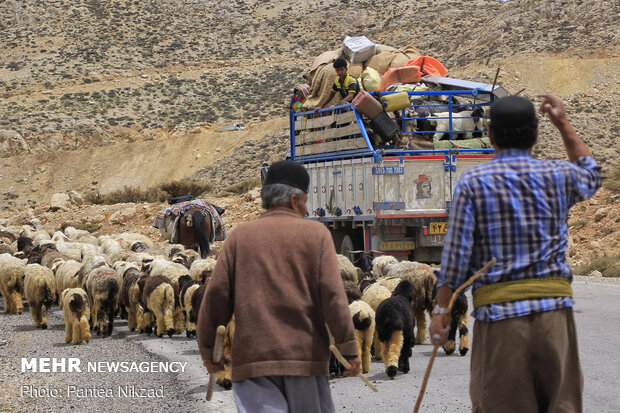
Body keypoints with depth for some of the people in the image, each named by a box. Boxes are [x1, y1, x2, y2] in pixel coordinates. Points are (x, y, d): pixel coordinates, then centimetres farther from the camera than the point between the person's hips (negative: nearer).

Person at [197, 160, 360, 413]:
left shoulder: (240, 236, 6)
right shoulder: (316, 234, 1)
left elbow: (216, 296, 4)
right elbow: (333, 295, -6)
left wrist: (207, 350, 14)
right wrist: (348, 348, -2)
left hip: (251, 356, 1)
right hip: (305, 354, 0)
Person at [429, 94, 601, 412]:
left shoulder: (473, 182, -1)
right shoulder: (558, 175, 6)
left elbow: (456, 253, -5)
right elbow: (591, 175, 32)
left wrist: (441, 310, 1)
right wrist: (564, 125, 36)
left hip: (499, 309, -2)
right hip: (554, 305, 2)